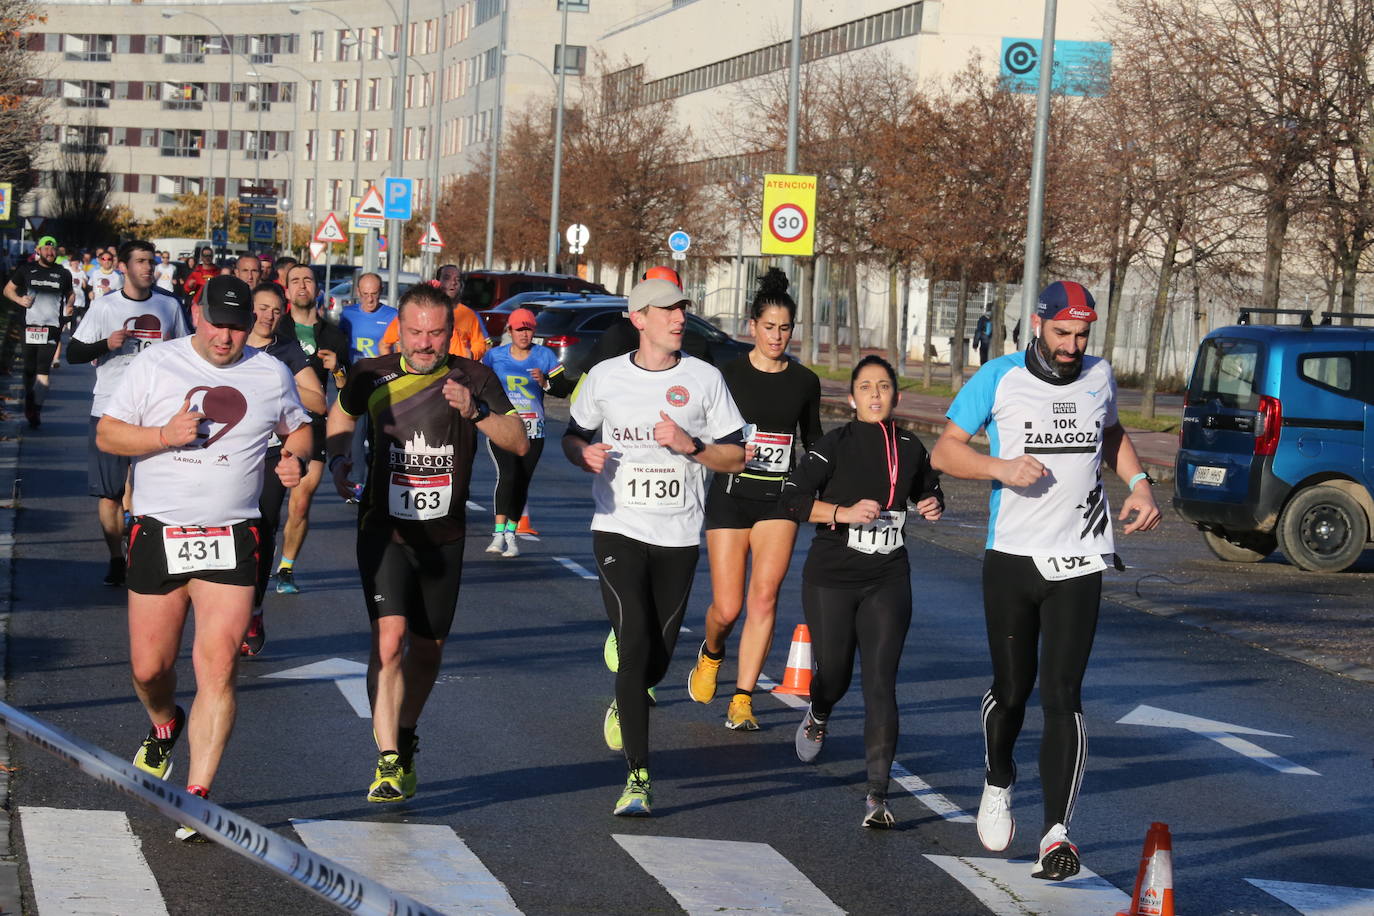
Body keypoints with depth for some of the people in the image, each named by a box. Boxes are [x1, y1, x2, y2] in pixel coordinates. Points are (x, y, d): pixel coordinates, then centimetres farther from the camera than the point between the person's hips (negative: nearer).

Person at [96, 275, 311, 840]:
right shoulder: (154, 365, 1)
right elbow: (106, 434, 1)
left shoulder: (271, 374, 7)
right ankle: (165, 725, 41)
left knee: (217, 669, -11)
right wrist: (164, 435, -17)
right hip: (159, 533, 0)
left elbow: (299, 428, 23)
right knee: (149, 669, 5)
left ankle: (198, 796, -8)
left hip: (231, 539, 0)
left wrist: (295, 458, 0)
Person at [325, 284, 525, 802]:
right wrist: (337, 459, 3)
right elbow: (341, 414, 21)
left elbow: (518, 443, -13)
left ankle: (406, 737, 38)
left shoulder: (474, 379, -5)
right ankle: (388, 759, -15)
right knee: (389, 637, -19)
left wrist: (476, 411, -29)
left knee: (427, 649, 12)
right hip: (383, 530, -1)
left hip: (444, 538, 2)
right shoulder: (372, 377, -1)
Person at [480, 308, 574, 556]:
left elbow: (564, 389, 3)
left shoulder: (545, 356, 4)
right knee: (507, 476, -19)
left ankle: (510, 535, 14)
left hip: (533, 432, 2)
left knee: (521, 483, 3)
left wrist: (545, 382, -14)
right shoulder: (495, 356, 5)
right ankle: (499, 533, -21)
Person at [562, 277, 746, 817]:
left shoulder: (705, 379, 3)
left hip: (678, 536, 1)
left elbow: (736, 458, 5)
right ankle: (637, 777, -13)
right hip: (617, 530, -1)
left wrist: (691, 446, -13)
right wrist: (586, 456, -5)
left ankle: (625, 703, 42)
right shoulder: (605, 377, 4)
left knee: (658, 657, 6)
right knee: (634, 645, -14)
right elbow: (573, 436, 18)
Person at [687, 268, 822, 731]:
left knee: (765, 597, -13)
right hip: (730, 495, -1)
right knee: (727, 608, -3)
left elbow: (814, 442, 17)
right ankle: (711, 654, 33)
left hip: (779, 499, 2)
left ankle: (742, 700, -5)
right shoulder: (728, 374, -1)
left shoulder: (804, 381, 6)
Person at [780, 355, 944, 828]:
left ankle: (877, 795, -11)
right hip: (831, 579, -1)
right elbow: (793, 499, -11)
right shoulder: (836, 444, -7)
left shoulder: (910, 448, 4)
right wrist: (844, 513, -23)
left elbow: (928, 489, 23)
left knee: (880, 684, -9)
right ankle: (818, 717, 48)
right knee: (834, 673, 9)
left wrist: (933, 506, 1)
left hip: (887, 583, 1)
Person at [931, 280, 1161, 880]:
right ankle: (998, 784, 36)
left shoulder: (1099, 377, 10)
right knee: (1012, 689, 6)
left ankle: (1057, 831, -9)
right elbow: (944, 450, 0)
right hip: (1012, 556, -1)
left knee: (1063, 695, -7)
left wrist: (1138, 483, 11)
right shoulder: (998, 379, -2)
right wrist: (1000, 467, -18)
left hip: (1078, 560, 1)